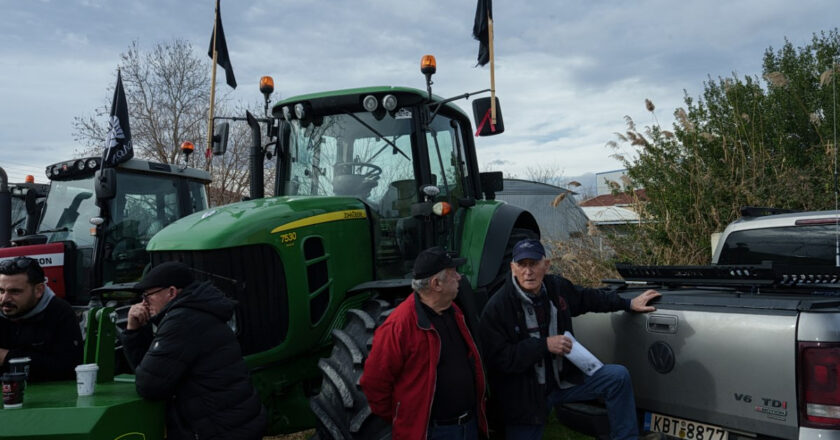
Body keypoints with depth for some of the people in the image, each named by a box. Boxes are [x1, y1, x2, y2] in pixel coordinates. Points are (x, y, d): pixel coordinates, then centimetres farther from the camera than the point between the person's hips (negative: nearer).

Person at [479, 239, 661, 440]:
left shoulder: (558, 287, -3)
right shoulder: (497, 307, -21)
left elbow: (587, 297, 19)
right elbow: (498, 359, -24)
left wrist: (628, 304, 18)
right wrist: (545, 345, -26)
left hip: (564, 380, 5)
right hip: (525, 396, -5)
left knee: (618, 377, -2)